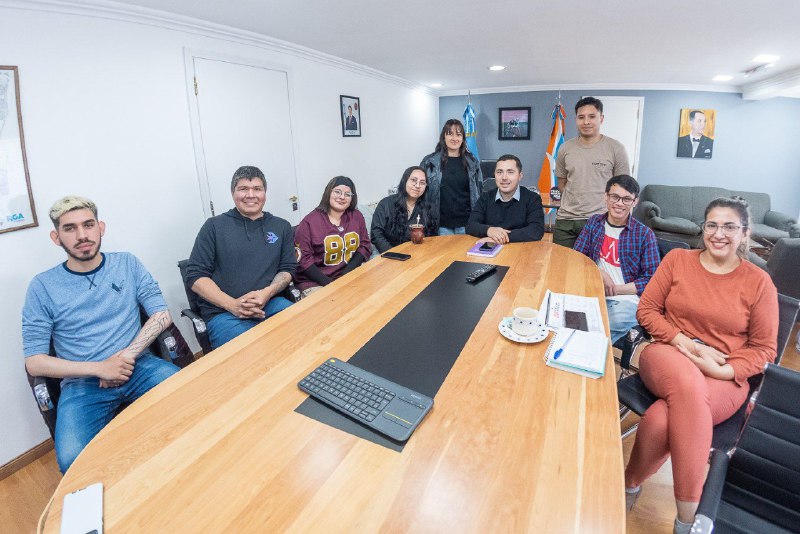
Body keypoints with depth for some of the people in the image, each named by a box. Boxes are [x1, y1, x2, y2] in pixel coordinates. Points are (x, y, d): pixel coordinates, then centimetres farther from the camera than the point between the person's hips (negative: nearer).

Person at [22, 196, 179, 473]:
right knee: (72, 461, -27)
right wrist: (99, 368, -14)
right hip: (82, 383, 0)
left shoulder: (127, 263, 6)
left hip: (139, 366, 1)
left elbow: (162, 315, 1)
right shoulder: (43, 286, 2)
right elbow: (34, 362, 0)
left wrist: (127, 355, -13)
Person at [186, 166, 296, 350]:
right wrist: (232, 304, -11)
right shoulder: (215, 226, 9)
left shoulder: (282, 227, 17)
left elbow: (287, 269, 13)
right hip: (223, 312, -3)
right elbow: (195, 276, 5)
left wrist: (267, 293, -10)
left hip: (271, 304, 3)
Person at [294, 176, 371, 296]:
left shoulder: (357, 217, 9)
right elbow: (303, 258, -7)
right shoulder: (310, 222, -3)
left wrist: (346, 274, -8)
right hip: (315, 282, -4)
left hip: (349, 276, 4)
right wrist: (329, 283, -16)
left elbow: (364, 246, 7)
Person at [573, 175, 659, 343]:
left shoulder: (645, 234, 2)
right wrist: (599, 273, -9)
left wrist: (616, 290, -10)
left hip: (627, 300, -3)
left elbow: (650, 279, -1)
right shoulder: (594, 222, 12)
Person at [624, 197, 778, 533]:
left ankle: (630, 484, -8)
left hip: (724, 379, 0)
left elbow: (764, 349, 5)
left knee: (662, 419, -35)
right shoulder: (677, 259, 6)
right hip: (667, 356, 1)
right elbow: (646, 310, 5)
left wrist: (722, 370, -13)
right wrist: (682, 341, -11)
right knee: (688, 382, -37)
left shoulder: (758, 282, 4)